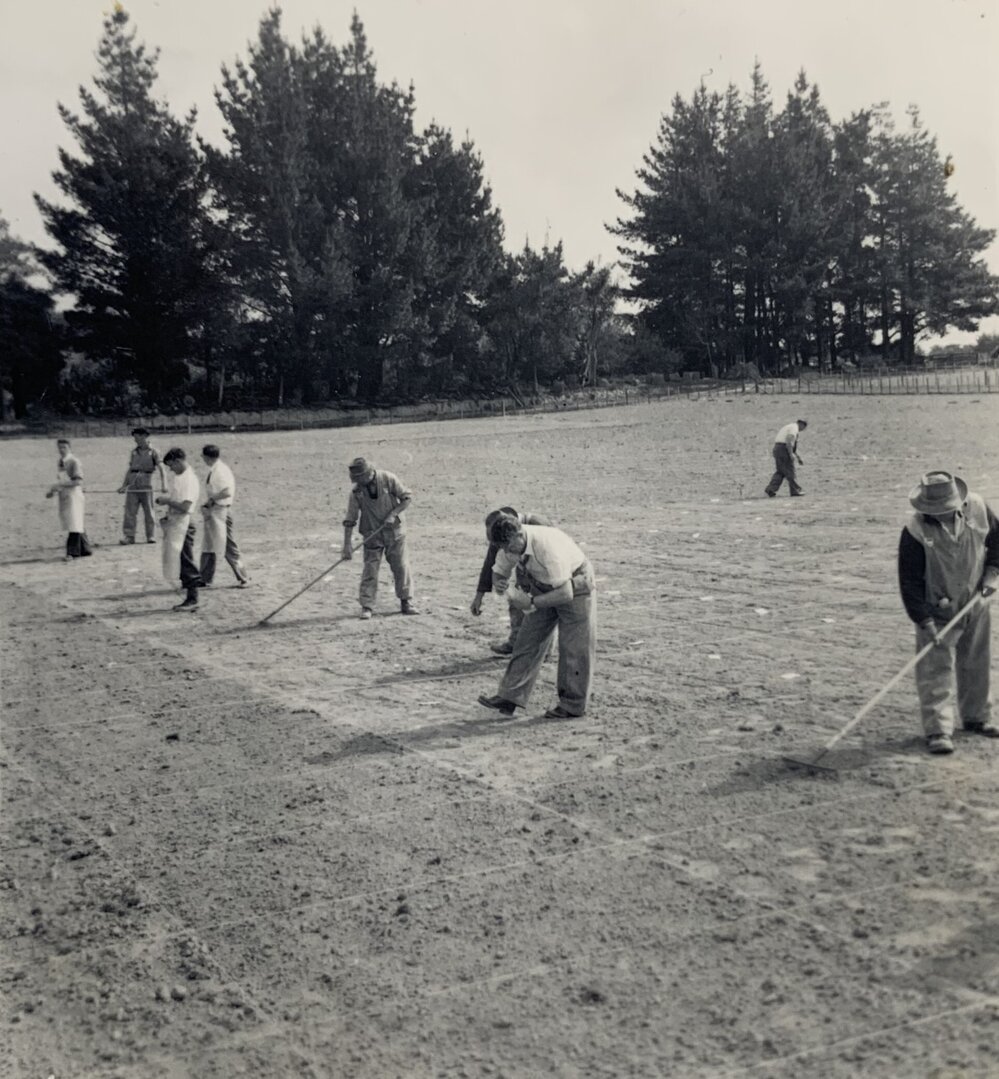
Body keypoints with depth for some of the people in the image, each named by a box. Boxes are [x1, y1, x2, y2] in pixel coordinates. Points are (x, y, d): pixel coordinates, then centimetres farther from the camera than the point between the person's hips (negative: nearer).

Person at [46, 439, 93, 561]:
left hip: (73, 495, -8)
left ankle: (72, 553, -9)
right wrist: (52, 490, 7)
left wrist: (60, 485, -23)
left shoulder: (73, 462, -11)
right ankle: (86, 549, 20)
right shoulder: (59, 463, 13)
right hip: (63, 496, 8)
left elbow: (78, 481, -18)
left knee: (74, 524, -9)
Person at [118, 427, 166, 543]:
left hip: (146, 485, -4)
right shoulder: (134, 452, 15)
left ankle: (151, 536, 5)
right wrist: (123, 485, 15)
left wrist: (163, 485, -20)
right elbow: (129, 470, 19)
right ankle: (128, 536, -4)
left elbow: (161, 469, -7)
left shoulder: (153, 452, 2)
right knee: (129, 512, -3)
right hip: (132, 485, 4)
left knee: (149, 512, -1)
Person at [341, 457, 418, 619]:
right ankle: (367, 607, 1)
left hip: (394, 531, 0)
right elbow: (350, 519, -9)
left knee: (401, 567, 4)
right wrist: (347, 545, -12)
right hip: (372, 535, 0)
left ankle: (406, 603, 16)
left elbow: (407, 498, -5)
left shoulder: (388, 479, -13)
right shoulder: (356, 490, -10)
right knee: (370, 570, -4)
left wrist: (393, 514, -17)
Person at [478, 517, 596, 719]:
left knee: (573, 648, -1)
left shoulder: (547, 546, -37)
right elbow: (499, 571, 3)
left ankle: (572, 705, 12)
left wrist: (532, 602, -36)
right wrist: (498, 583, -20)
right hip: (543, 587, 7)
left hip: (574, 587, -7)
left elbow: (566, 594, -36)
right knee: (528, 641, 1)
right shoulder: (510, 544, -16)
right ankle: (509, 697, 2)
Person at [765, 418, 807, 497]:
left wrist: (798, 458, 30)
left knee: (780, 472, 11)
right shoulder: (794, 427, -5)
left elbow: (792, 446, 31)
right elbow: (789, 441, -21)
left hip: (777, 449, 9)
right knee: (789, 471, 0)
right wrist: (791, 454, -23)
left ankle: (770, 489, -1)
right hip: (784, 450, -9)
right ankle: (796, 491, 8)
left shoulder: (789, 427, 26)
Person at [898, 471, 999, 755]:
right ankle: (938, 731, -3)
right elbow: (909, 580, -20)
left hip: (975, 603, 5)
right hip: (937, 611, -5)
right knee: (936, 670, -8)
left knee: (976, 664, 17)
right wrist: (925, 621, -22)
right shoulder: (915, 530, -25)